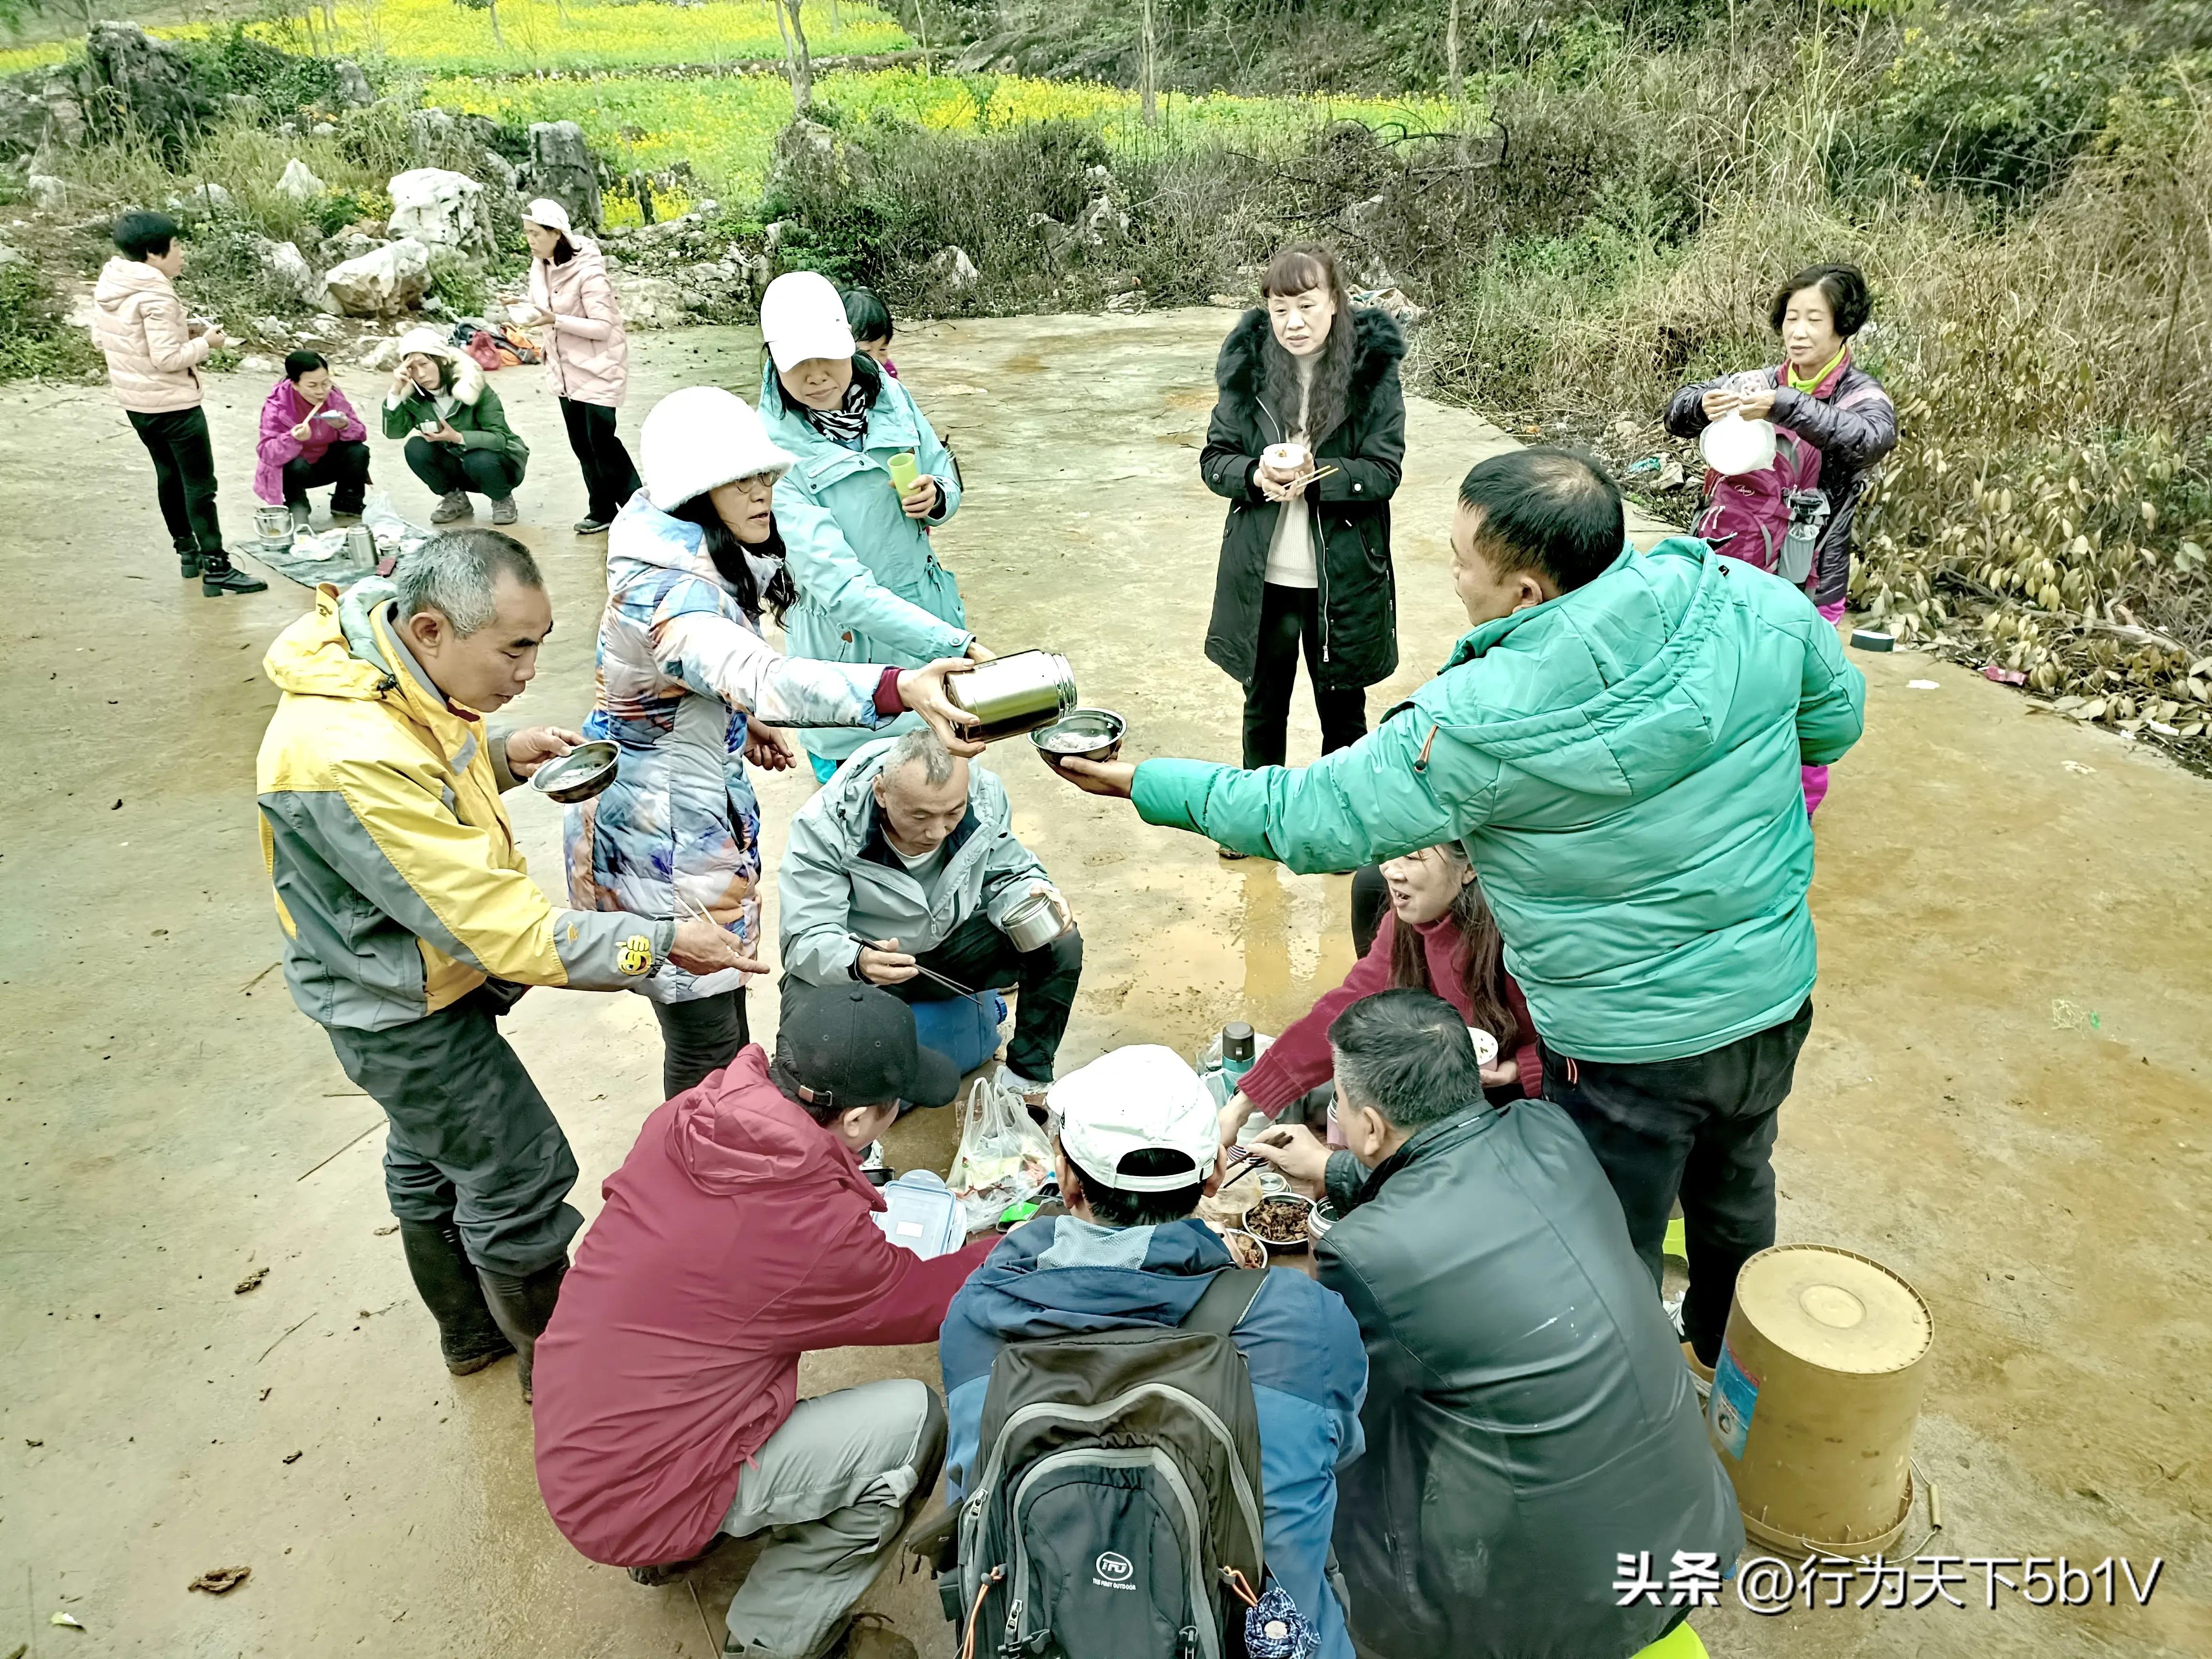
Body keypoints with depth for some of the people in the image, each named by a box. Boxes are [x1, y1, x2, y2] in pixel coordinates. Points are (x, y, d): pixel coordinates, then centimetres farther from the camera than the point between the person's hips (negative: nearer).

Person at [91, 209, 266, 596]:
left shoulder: (107, 286, 4)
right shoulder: (155, 296, -22)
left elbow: (100, 340, 12)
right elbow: (169, 359, -26)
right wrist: (206, 342, -9)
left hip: (135, 402, 9)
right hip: (173, 404, -9)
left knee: (169, 475, 21)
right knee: (200, 485, -3)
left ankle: (187, 550, 31)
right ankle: (215, 568, -1)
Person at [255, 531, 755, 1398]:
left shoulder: (400, 667, -10)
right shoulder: (352, 758, -38)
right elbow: (498, 924, -35)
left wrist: (499, 753, -7)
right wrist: (660, 943, -30)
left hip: (406, 974, 10)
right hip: (403, 1013, -10)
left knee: (432, 1153, 26)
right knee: (519, 1179, 5)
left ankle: (471, 1331, 50)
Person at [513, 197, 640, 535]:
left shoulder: (587, 271, -20)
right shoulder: (540, 266, 4)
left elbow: (603, 327, -23)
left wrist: (555, 320, -29)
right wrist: (528, 315, -6)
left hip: (598, 366, -8)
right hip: (566, 368, 8)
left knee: (601, 439, -8)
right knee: (581, 443, 10)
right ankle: (602, 511, 19)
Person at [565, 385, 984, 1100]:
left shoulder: (694, 552, 1)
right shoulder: (665, 592, -31)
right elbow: (761, 677, -50)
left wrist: (745, 718, 12)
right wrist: (901, 688, -63)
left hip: (704, 801, 10)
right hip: (662, 831, -10)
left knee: (723, 996, 24)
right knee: (705, 1041, 4)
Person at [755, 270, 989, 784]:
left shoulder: (889, 397, -5)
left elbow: (946, 482, 12)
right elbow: (838, 584, -29)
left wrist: (937, 497, -15)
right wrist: (955, 644, -38)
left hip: (928, 612, 5)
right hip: (847, 642, -4)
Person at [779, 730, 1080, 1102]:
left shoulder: (985, 796, -18)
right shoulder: (824, 828, -29)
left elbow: (1008, 875, -2)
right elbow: (807, 940, -29)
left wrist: (1035, 895, -27)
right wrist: (858, 961, -53)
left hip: (954, 942, 4)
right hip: (853, 961, -3)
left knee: (1062, 945, -17)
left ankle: (1026, 1080, 2)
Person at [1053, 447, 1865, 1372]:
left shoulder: (1481, 724, -28)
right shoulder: (1751, 600, -14)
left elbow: (1315, 820, -18)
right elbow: (1837, 714, 5)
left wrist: (1150, 786, -7)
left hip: (1628, 1046, -7)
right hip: (1775, 997, 7)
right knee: (1733, 1185, 34)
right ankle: (1726, 1346, 61)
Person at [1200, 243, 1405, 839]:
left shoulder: (1372, 367, -10)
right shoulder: (1249, 364, -4)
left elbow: (1384, 471, -12)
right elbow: (1214, 459, -1)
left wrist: (1314, 477, -28)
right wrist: (1255, 474, -23)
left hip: (1344, 574, -2)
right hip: (1261, 573, 2)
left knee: (1342, 705, 16)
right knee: (1263, 702, 19)